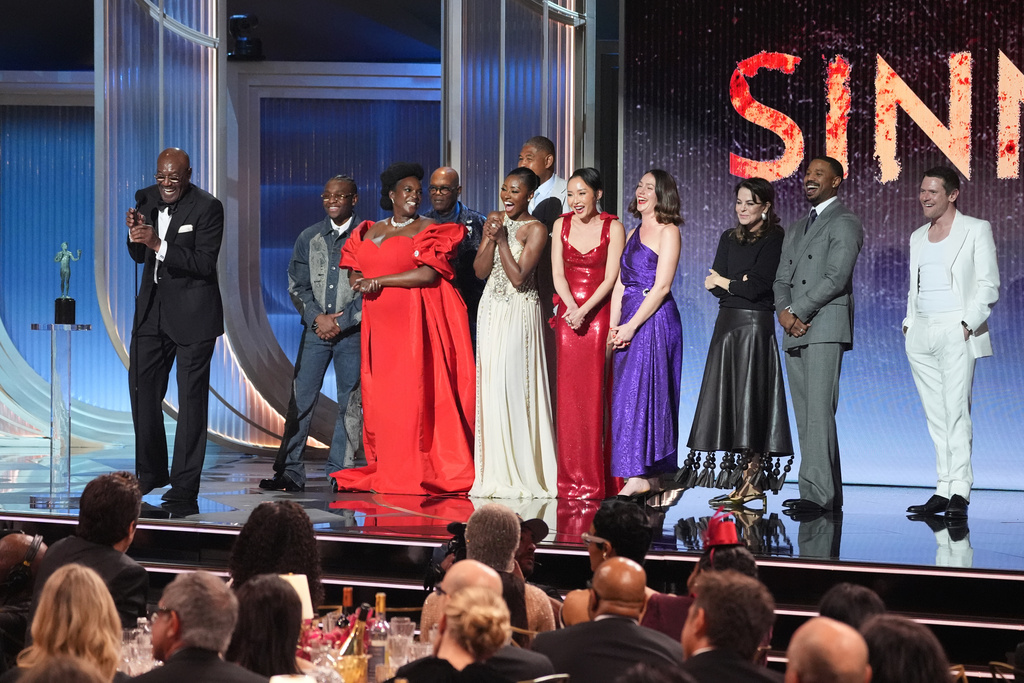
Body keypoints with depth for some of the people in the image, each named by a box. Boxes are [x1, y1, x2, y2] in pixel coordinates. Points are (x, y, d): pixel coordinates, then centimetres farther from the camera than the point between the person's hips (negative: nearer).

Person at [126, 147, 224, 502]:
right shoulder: (146, 199, 5)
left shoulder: (208, 207, -13)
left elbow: (205, 263, -20)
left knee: (191, 395, -2)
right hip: (153, 306, 6)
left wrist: (159, 244, -27)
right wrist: (135, 234, -9)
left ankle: (185, 482, 3)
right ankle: (151, 472, 25)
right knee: (142, 388, 10)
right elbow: (139, 256, 12)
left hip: (192, 310, -6)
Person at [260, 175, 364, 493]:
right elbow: (296, 284, 10)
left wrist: (341, 322, -9)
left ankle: (340, 472, 9)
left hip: (353, 330, -2)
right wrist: (317, 317, -5)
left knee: (350, 402, 1)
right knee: (301, 398, -3)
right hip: (315, 329, 2)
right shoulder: (309, 237, 11)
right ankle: (290, 472, 0)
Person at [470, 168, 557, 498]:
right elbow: (480, 270, 6)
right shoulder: (494, 220, 12)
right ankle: (495, 474, 8)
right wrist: (491, 238, -8)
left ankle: (522, 474, -4)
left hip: (519, 313, -6)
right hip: (491, 310, 6)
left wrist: (502, 239, -15)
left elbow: (518, 277, -14)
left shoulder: (536, 229, -7)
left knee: (514, 390, -10)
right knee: (490, 388, 3)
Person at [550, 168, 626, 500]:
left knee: (595, 394, -5)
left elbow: (610, 278, -7)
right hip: (567, 314, 3)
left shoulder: (613, 228, -2)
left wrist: (584, 310, -17)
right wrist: (570, 306, -12)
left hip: (599, 314, -3)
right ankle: (571, 478, 7)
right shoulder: (562, 225, 8)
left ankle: (594, 479, -1)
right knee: (568, 394, 2)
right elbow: (558, 274, 4)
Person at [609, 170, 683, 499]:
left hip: (654, 320, -8)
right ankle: (650, 478, 7)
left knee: (640, 391, -11)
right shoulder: (633, 233, 18)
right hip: (628, 322, 8)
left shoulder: (668, 232, -5)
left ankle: (642, 476, -11)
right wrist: (614, 326, 5)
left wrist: (631, 325, -15)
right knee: (626, 394, 4)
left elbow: (661, 287, -12)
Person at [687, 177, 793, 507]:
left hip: (754, 326, -7)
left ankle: (752, 483, -3)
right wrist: (740, 284, -13)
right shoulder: (729, 238, 15)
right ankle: (750, 480, 7)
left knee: (750, 400, -7)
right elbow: (712, 283, 5)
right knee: (730, 401, 4)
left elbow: (757, 287, -14)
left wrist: (724, 282, -1)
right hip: (727, 323, 7)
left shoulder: (774, 240, -6)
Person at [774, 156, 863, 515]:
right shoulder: (796, 229, 25)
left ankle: (818, 493, -21)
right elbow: (782, 278, 17)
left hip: (826, 327, -8)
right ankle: (830, 494, 8)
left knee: (819, 410, -16)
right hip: (795, 332, 8)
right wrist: (784, 311, -3)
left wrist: (798, 312, -12)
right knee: (805, 415, 5)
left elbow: (836, 277, -11)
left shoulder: (844, 223, 0)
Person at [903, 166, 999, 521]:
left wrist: (968, 323, -13)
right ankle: (943, 489, 5)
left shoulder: (976, 229, 3)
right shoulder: (918, 236, 20)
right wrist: (909, 323, 11)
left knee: (957, 410, -12)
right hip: (921, 333, 6)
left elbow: (988, 285, -3)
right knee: (936, 415, 4)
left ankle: (960, 491, -14)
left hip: (957, 331, -6)